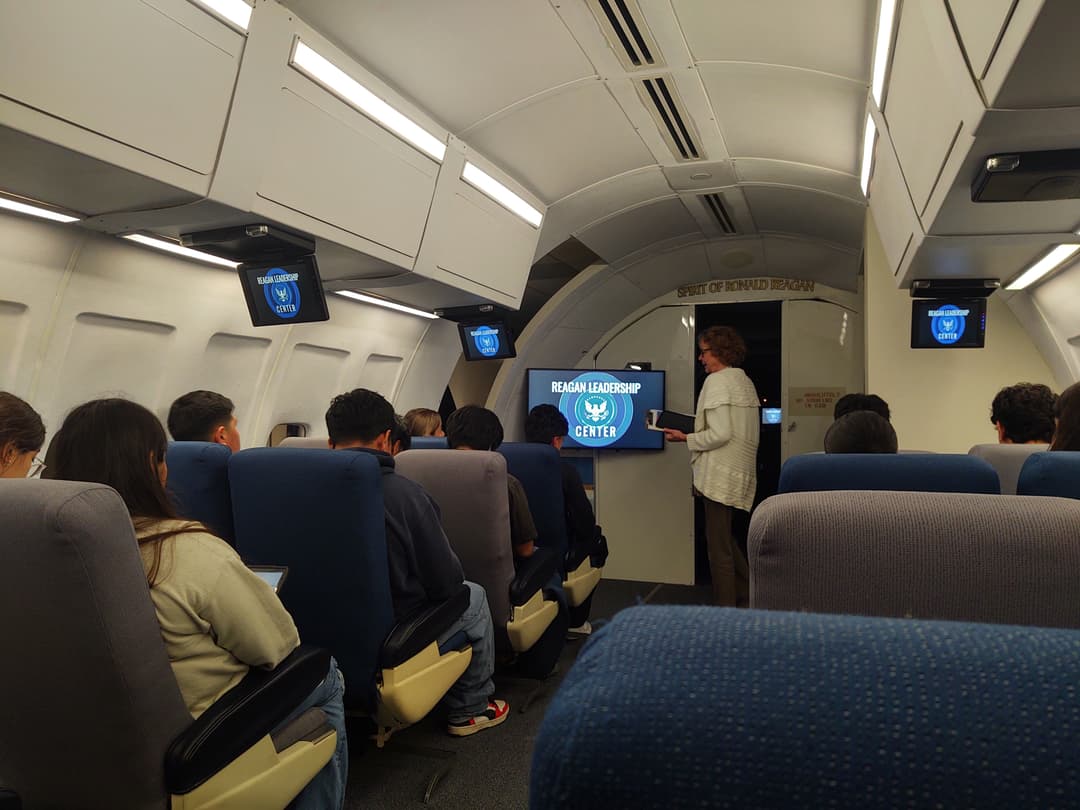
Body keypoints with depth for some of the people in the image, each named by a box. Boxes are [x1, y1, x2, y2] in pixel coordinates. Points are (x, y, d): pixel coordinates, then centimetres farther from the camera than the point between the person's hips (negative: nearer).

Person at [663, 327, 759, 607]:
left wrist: (686, 438, -9)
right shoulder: (745, 381, 14)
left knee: (718, 544, -1)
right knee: (725, 538, 20)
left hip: (721, 475, -9)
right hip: (741, 472, 9)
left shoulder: (717, 381, -12)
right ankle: (748, 600, 26)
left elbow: (720, 434, -21)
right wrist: (697, 430, 18)